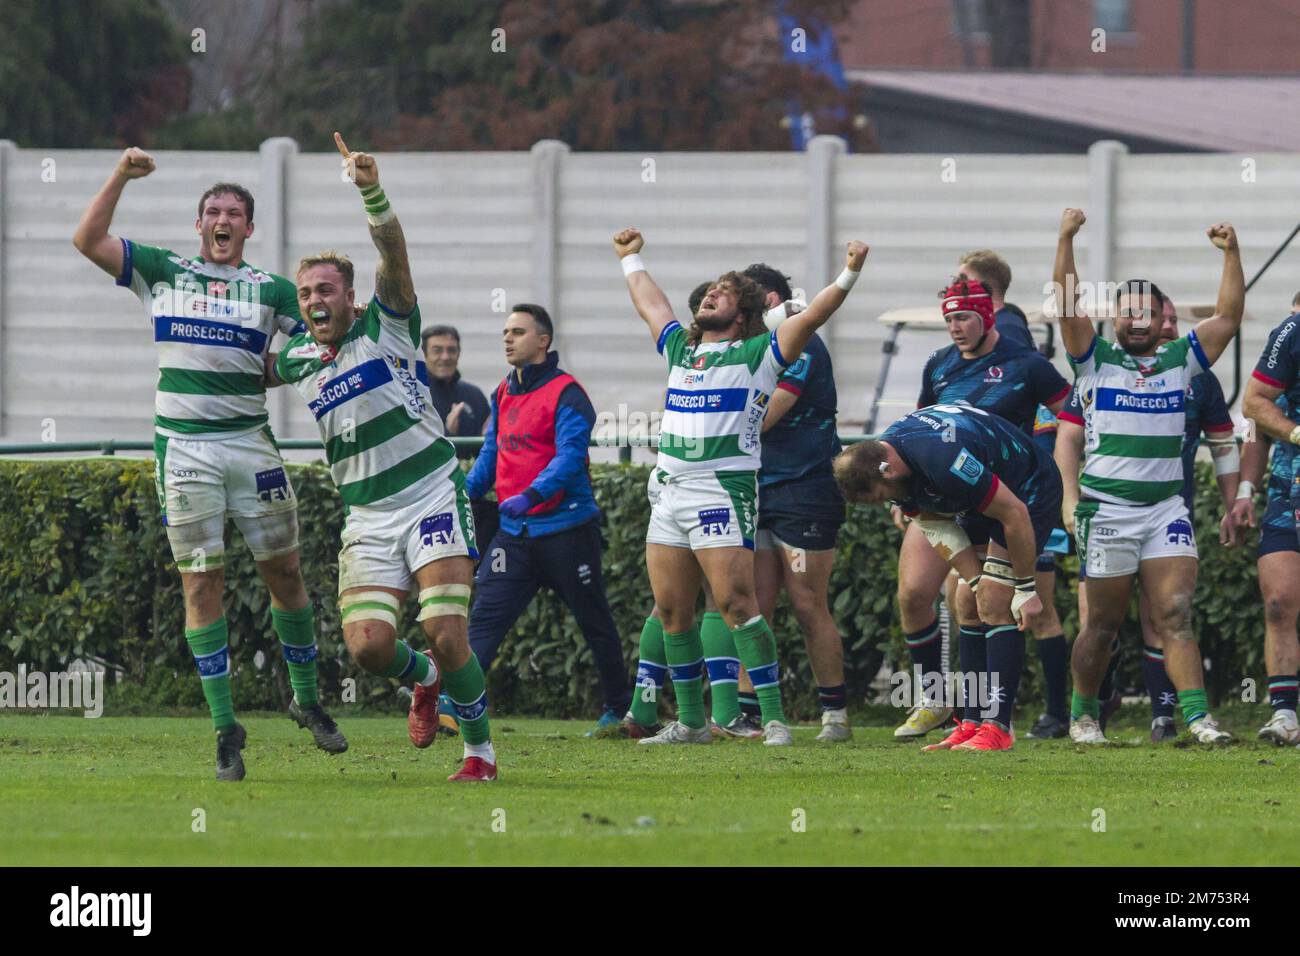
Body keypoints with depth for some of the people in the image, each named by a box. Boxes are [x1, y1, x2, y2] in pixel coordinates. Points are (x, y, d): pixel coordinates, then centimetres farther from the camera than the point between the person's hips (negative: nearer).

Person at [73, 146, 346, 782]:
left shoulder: (273, 290, 10)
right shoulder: (162, 272, 9)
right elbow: (88, 241, 5)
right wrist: (121, 176, -1)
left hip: (251, 441, 1)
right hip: (183, 446, -1)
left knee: (284, 573, 5)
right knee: (201, 582, -4)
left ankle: (307, 699, 24)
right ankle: (225, 728, -1)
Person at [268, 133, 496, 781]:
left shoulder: (386, 325, -1)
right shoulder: (295, 361, 11)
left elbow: (393, 251, -17)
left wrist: (371, 190, -32)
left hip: (432, 497, -4)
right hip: (366, 518, 4)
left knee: (446, 636, -14)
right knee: (367, 645, -11)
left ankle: (481, 751, 6)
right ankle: (425, 678, 25)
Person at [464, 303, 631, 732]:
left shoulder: (565, 394, -11)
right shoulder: (503, 394, 12)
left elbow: (569, 457, -22)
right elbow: (491, 455, 22)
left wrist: (530, 496, -35)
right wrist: (465, 493, 9)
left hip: (566, 531, -6)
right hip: (515, 535, 6)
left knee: (595, 624, 9)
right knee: (484, 620, -9)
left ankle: (618, 709, 24)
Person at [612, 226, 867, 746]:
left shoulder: (758, 354, 2)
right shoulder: (679, 349, 19)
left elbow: (811, 315, -7)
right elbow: (649, 302, 36)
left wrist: (848, 275, -19)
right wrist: (631, 259, 50)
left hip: (724, 491, -7)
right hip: (670, 490, 7)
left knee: (735, 601, -15)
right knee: (671, 609, 6)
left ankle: (774, 718, -15)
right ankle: (691, 721, 15)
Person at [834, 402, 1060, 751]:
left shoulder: (941, 461, -37)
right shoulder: (887, 461, -10)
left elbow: (1014, 513, -30)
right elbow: (938, 528, 0)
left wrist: (1026, 589, -21)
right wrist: (978, 583, -9)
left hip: (1029, 493, -9)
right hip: (983, 504, 9)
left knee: (994, 606, -16)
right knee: (969, 605, 4)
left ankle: (998, 727, -15)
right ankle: (973, 723, 6)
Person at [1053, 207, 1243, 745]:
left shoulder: (1181, 360, 12)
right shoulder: (1095, 362, 5)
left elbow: (1228, 317, 7)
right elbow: (1067, 306, -6)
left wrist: (1231, 253, -2)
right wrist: (1066, 241, -14)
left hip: (1167, 509, 2)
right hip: (1107, 511, -2)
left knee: (1176, 617, -9)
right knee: (1103, 624, 5)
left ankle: (1198, 716, -16)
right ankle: (1083, 715, 20)